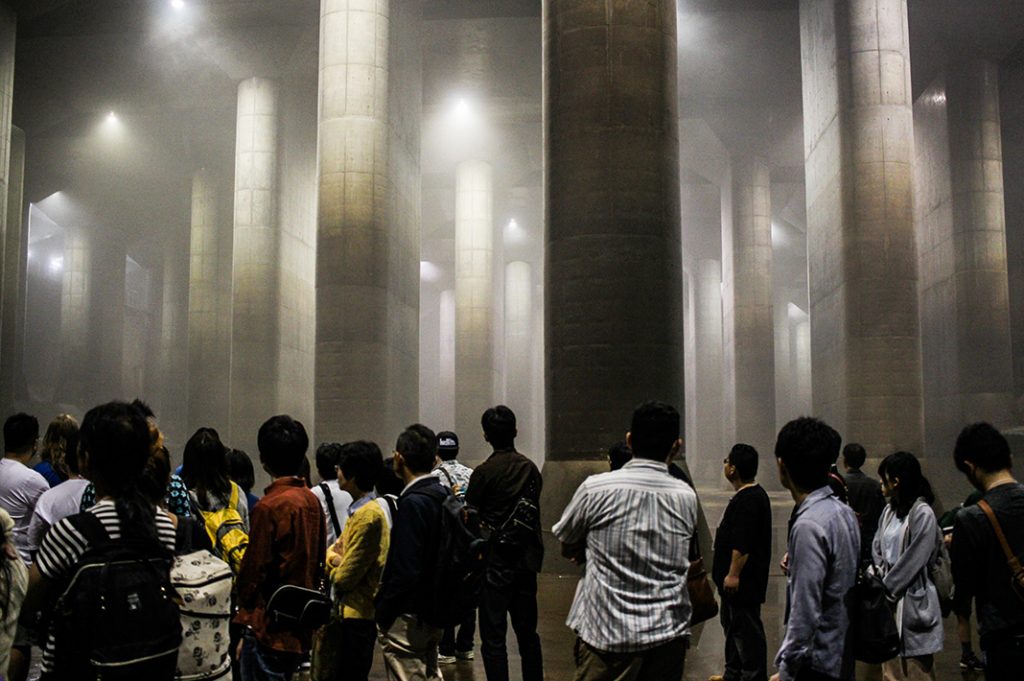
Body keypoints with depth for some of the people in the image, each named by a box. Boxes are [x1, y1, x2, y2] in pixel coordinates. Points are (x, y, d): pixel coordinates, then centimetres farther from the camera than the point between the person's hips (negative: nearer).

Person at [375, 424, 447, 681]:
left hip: (408, 615, -9)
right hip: (434, 611, 9)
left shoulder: (412, 503, -21)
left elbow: (404, 570, -24)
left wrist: (383, 613, -15)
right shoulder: (443, 495, 5)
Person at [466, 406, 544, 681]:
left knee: (493, 638, 1)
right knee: (528, 633, 17)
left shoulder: (484, 472, -12)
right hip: (526, 561, 5)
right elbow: (534, 511, 8)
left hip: (495, 564, -5)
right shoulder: (531, 468, 2)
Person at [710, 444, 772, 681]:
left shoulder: (748, 500, -21)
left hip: (743, 580, -11)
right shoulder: (754, 494, 14)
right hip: (739, 578, 11)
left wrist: (734, 574, -24)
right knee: (732, 624, 19)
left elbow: (742, 544, -26)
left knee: (746, 628, -4)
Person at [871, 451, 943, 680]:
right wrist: (880, 582, -1)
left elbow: (912, 561, -15)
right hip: (889, 598, 7)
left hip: (913, 601, -7)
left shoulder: (922, 513, -14)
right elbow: (877, 550, 13)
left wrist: (887, 588, -8)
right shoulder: (889, 511, 9)